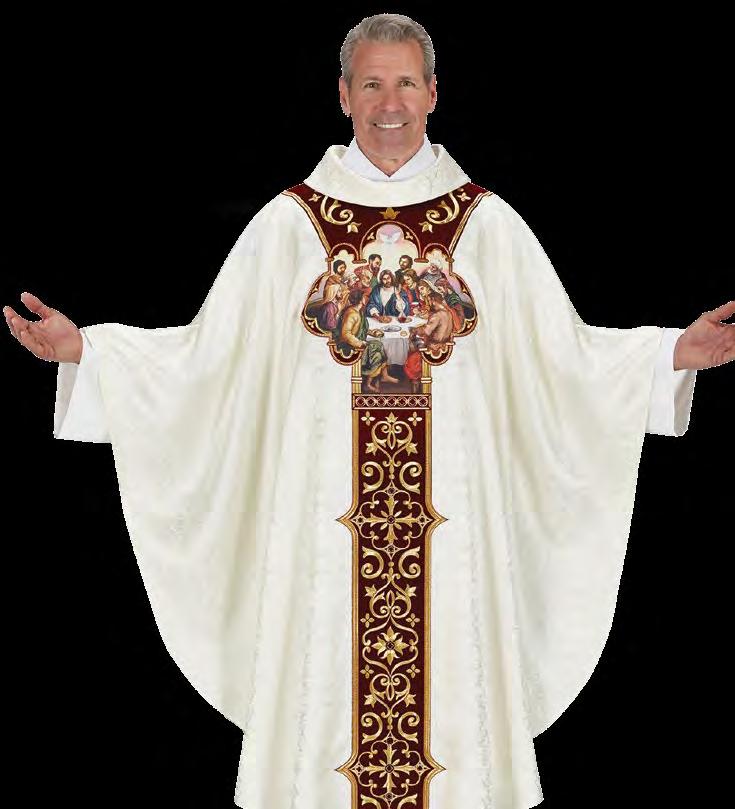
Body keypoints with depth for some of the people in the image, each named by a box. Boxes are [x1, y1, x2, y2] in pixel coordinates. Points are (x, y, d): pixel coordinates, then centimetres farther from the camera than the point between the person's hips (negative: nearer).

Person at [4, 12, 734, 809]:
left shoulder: (487, 222, 6)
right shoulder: (290, 221, 4)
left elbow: (562, 352, 5)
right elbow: (209, 351, 2)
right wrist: (81, 346, -6)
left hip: (453, 502, 1)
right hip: (326, 504, 0)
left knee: (451, 685, 4)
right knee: (324, 696, 3)